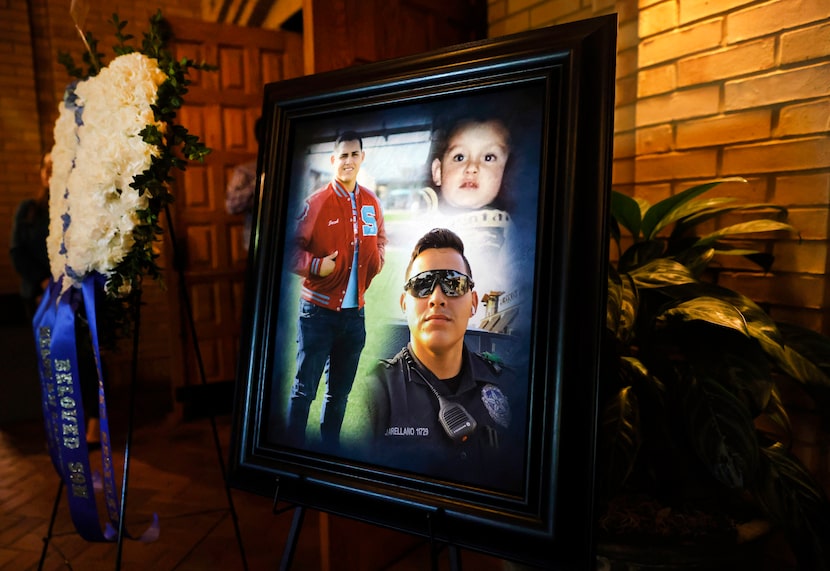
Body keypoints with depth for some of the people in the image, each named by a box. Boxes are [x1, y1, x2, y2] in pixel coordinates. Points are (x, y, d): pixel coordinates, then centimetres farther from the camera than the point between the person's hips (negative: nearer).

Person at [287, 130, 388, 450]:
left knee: (340, 391, 18)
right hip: (318, 310, -5)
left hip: (355, 311, 5)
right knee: (304, 390, 3)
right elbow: (293, 247, -6)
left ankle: (330, 447, 35)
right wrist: (316, 265, -22)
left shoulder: (372, 202, 5)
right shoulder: (316, 202, -9)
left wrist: (377, 260, 1)